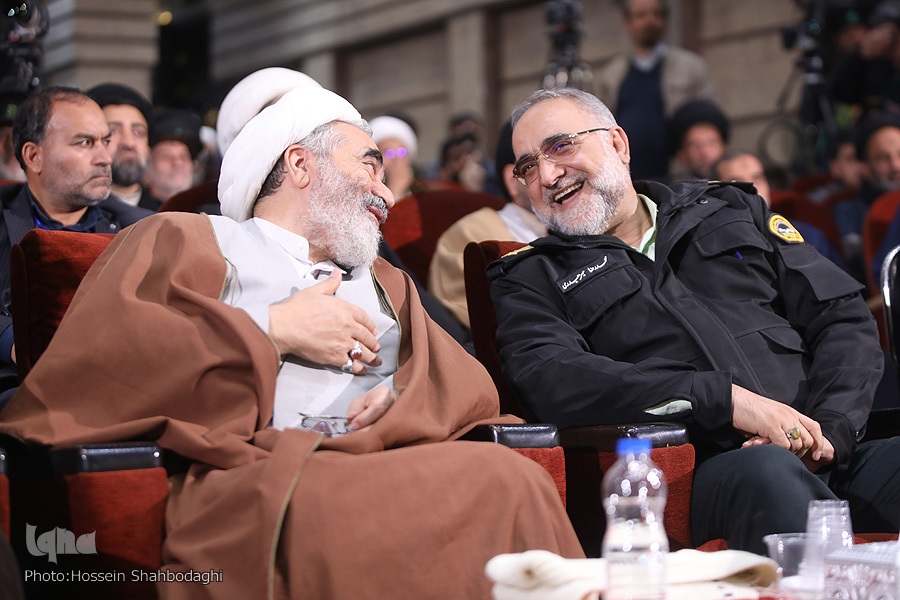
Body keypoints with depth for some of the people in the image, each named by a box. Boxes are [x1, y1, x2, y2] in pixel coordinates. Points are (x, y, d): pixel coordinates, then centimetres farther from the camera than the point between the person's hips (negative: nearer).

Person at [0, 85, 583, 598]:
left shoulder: (382, 283, 37)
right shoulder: (182, 239, 18)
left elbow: (470, 383, 22)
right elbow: (86, 354, -1)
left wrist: (406, 396, -2)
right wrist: (272, 330, 0)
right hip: (246, 477, -5)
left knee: (513, 477, -31)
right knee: (504, 483, -32)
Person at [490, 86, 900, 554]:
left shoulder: (730, 211, 25)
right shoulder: (529, 280, 16)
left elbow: (844, 316, 18)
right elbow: (548, 382, -5)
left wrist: (831, 428, -3)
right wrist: (726, 398, -14)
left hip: (836, 453, 3)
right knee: (767, 472, -38)